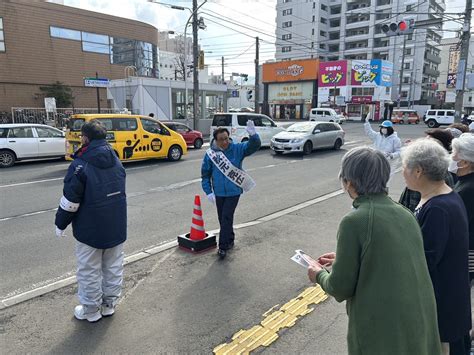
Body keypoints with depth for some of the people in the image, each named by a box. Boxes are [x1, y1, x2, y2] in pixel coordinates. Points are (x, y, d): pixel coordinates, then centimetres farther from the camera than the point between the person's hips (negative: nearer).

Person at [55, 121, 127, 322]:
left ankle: (91, 311, 23)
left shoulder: (81, 165, -17)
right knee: (113, 267, 16)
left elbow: (70, 201, -14)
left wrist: (60, 224, 0)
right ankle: (109, 304, 30)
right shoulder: (116, 161, 5)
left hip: (90, 229, -6)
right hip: (117, 227, 6)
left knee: (89, 271, 10)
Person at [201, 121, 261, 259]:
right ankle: (230, 241, 36)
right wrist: (208, 192, -4)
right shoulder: (210, 154, -5)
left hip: (234, 191, -3)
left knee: (227, 218, -7)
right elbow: (205, 174, 2)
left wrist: (253, 135, -37)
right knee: (222, 219, 14)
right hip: (218, 193, 3)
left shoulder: (237, 149, -7)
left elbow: (255, 146, -17)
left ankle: (223, 246, 4)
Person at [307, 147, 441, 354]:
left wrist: (319, 275, 4)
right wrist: (342, 260, 19)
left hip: (380, 330, -6)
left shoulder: (354, 221, -20)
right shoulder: (405, 214, 0)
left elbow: (341, 288, -15)